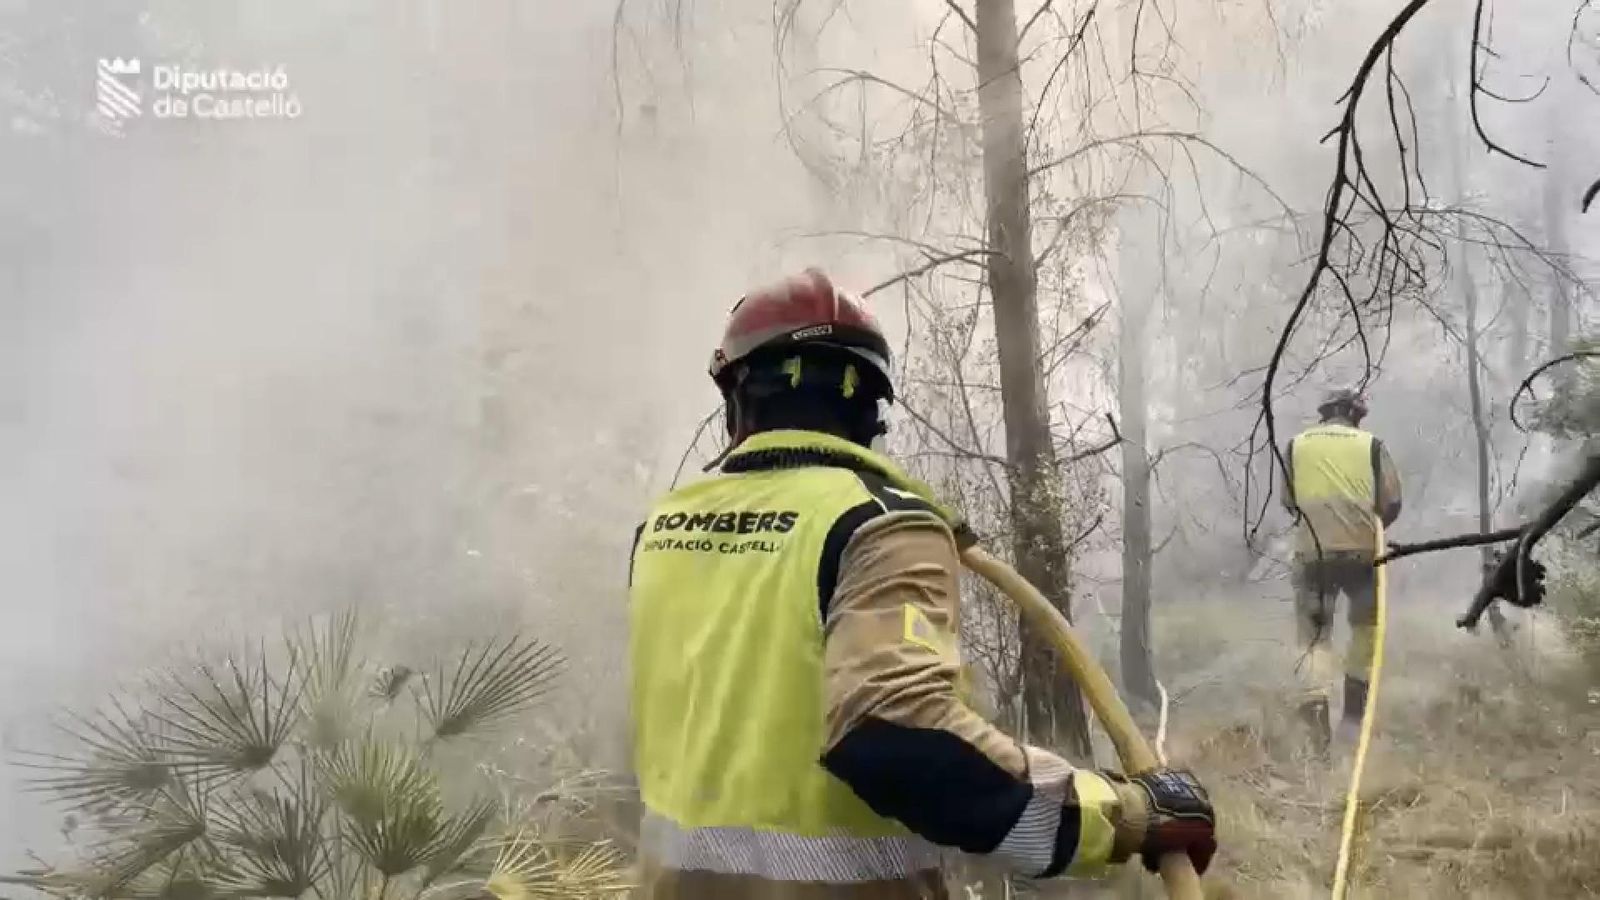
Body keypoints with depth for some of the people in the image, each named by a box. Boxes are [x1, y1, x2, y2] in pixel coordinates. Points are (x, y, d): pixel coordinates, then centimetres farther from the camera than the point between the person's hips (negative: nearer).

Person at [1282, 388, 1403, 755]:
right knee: (1366, 626, 17)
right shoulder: (1371, 445, 2)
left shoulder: (1296, 445, 6)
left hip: (1311, 551, 1)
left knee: (1313, 634, 7)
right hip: (1360, 550, 0)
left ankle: (1315, 703, -13)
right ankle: (1353, 713, 17)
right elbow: (1392, 503, 1)